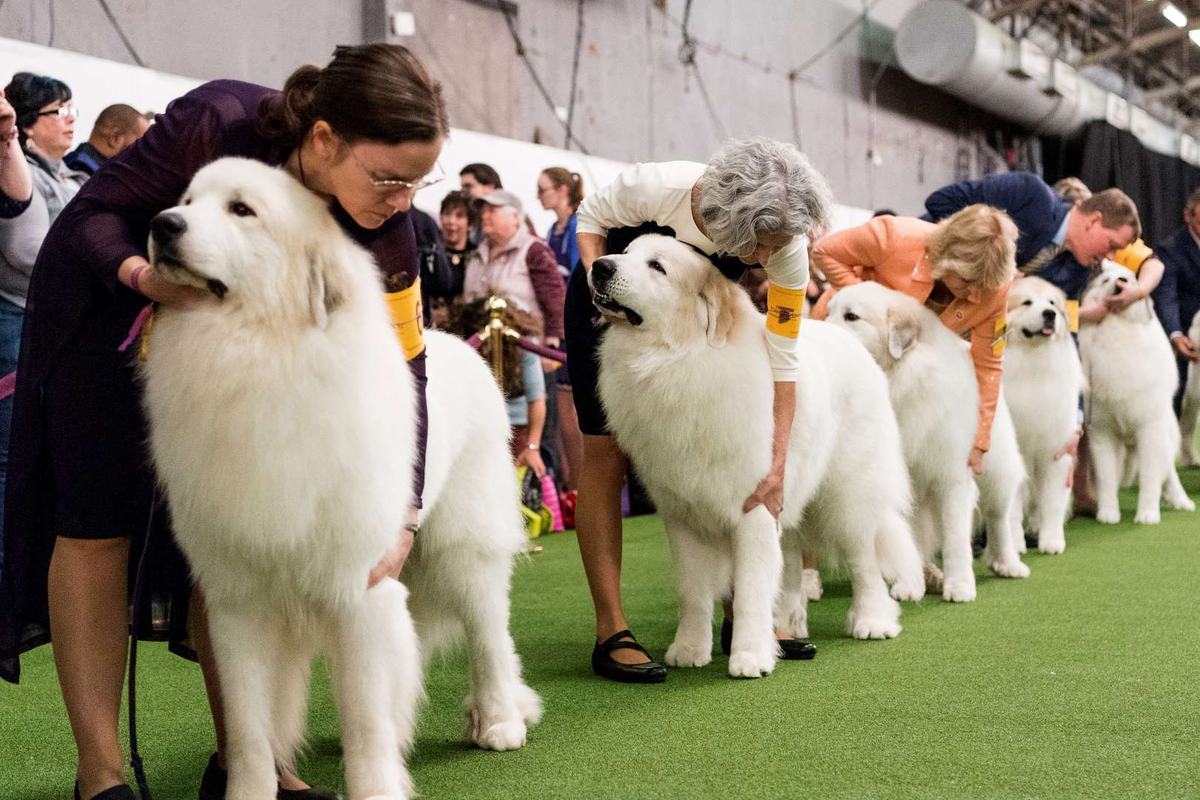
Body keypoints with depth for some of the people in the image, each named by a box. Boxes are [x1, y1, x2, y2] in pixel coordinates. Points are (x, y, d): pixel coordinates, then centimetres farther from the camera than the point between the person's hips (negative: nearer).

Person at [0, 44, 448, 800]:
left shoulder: (384, 222, -25)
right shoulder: (219, 123, -36)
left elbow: (402, 368, -19)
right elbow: (92, 213, -22)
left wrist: (403, 521, -26)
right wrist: (143, 274, -44)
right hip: (108, 302, -3)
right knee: (99, 524, -7)